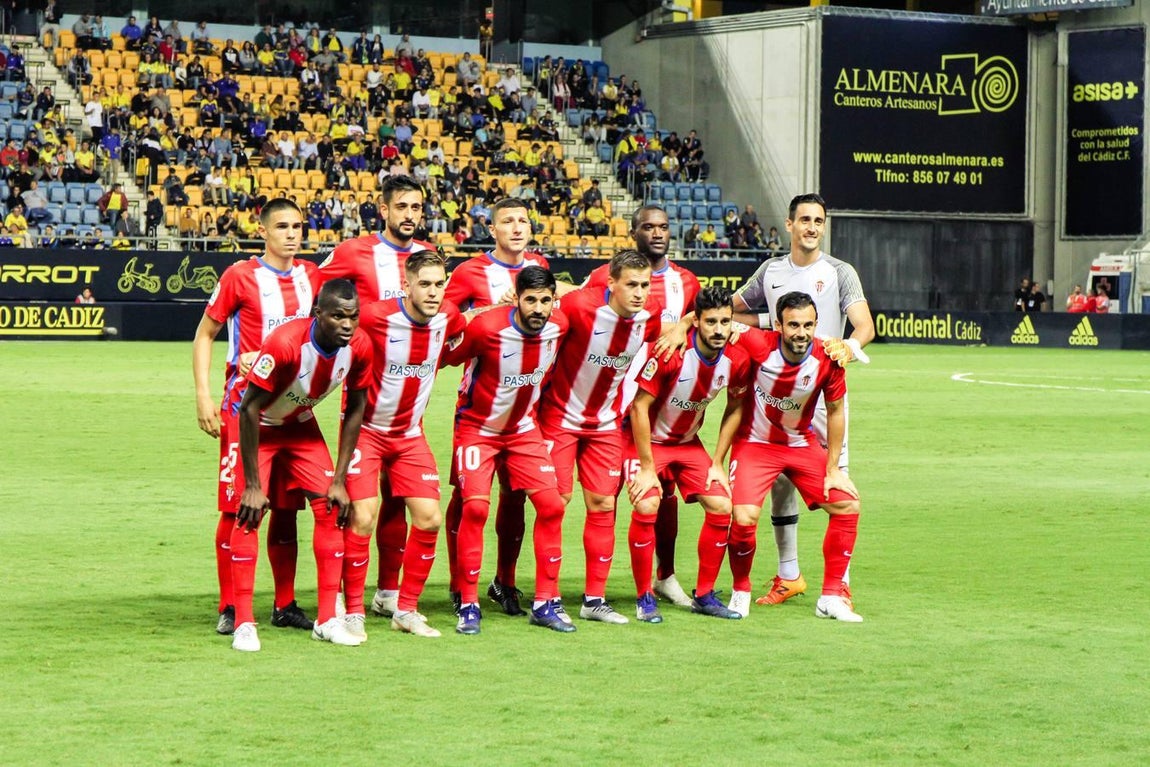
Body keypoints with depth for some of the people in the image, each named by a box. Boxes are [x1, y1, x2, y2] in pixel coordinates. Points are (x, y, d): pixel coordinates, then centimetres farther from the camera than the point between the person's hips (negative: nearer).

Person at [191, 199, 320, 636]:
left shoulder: (311, 276, 8)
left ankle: (285, 604, 15)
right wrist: (203, 397, -7)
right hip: (245, 403, -4)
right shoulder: (240, 276, -4)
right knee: (237, 506, -6)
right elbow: (205, 335, 0)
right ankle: (229, 608, 1)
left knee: (286, 506, 7)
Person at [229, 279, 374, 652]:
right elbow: (250, 409, -28)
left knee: (331, 508, -4)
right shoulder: (285, 343, -36)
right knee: (249, 513, -15)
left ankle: (328, 620, 3)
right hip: (259, 426, -5)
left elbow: (355, 409, -4)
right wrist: (253, 485, -26)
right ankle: (244, 624, -9)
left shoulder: (359, 348, -20)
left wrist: (340, 479, -4)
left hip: (301, 425, 5)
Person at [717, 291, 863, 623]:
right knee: (744, 518, -22)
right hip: (755, 443, -3)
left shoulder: (828, 360, -18)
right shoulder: (756, 345, -26)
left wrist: (833, 469, 0)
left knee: (847, 506, -5)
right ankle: (741, 591, 6)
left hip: (803, 444, 3)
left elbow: (835, 411, -2)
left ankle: (830, 598, 8)